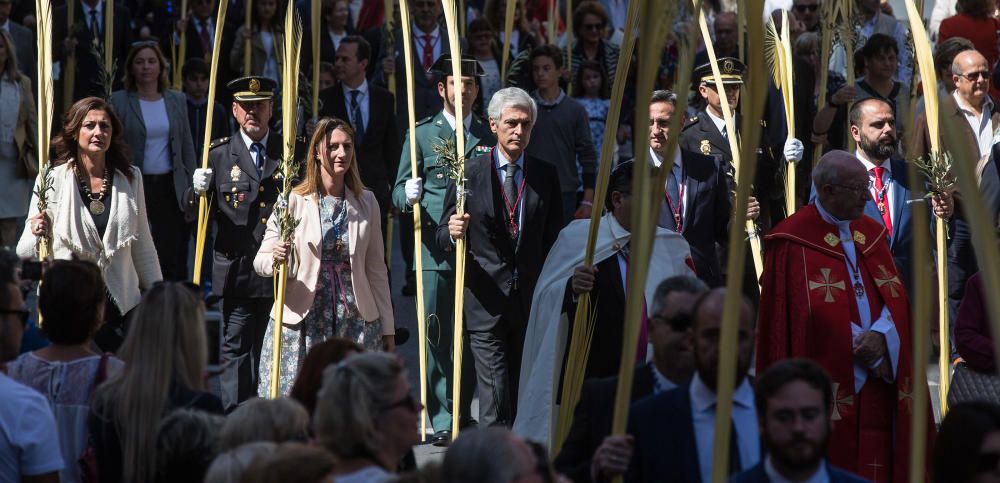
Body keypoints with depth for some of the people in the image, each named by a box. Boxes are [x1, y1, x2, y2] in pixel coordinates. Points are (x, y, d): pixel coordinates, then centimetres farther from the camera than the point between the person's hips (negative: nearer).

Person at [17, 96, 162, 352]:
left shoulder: (131, 178, 6)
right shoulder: (53, 180, -4)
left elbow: (143, 247, 15)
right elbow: (26, 252, -5)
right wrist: (36, 235, -26)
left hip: (121, 308, 3)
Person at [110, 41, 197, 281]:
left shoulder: (176, 100, 10)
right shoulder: (119, 101, 1)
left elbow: (187, 146, 13)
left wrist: (192, 188, 6)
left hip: (171, 188, 2)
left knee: (173, 262, -2)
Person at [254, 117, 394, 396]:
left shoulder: (366, 202, 7)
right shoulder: (293, 201, -3)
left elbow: (376, 268, 13)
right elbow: (261, 262, -2)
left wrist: (387, 326, 14)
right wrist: (275, 258, -25)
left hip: (355, 319, 2)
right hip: (303, 320, -2)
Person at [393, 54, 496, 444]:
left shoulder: (490, 136, 12)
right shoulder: (421, 134, 8)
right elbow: (400, 191, 4)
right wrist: (408, 196, -20)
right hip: (435, 253, -2)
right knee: (437, 339, -4)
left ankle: (464, 414, 16)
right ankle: (442, 422, 0)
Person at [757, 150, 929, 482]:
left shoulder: (871, 233, 13)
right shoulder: (793, 242, -7)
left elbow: (896, 298, 10)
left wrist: (882, 336, -12)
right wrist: (862, 347, -12)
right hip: (829, 388, -6)